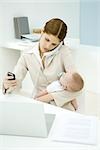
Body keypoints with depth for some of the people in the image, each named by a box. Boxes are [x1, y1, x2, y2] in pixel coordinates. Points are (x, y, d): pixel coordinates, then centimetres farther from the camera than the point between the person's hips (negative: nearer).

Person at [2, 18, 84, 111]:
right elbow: (16, 81, -10)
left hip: (61, 106, 1)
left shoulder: (64, 52, -12)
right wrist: (7, 85, -32)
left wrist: (50, 96, -21)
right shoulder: (27, 56, -4)